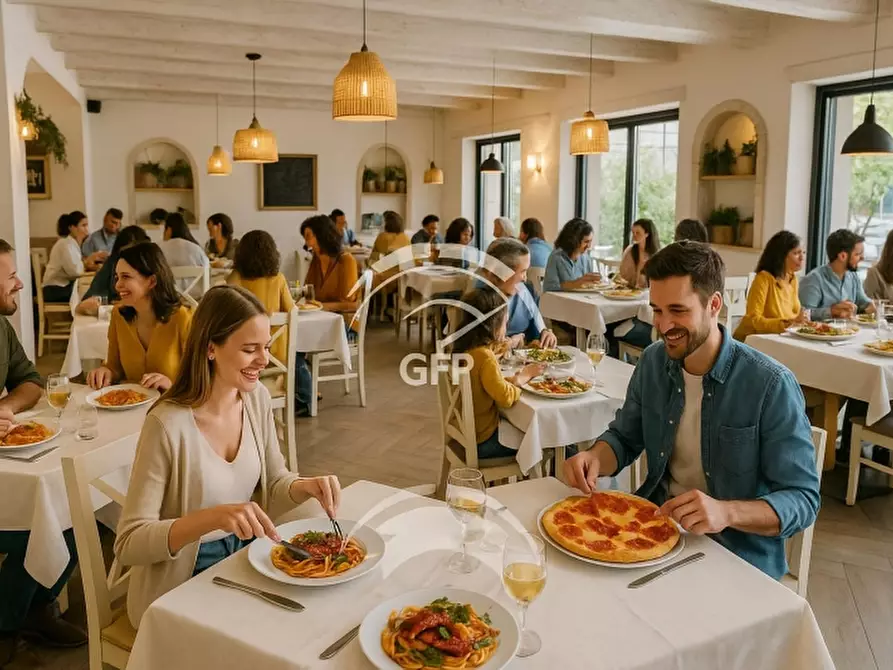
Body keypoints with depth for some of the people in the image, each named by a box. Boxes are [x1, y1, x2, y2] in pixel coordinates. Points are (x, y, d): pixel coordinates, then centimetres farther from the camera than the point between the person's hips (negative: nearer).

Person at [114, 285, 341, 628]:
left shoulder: (257, 398, -5)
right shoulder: (168, 424, -24)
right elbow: (128, 545, -21)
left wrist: (304, 486, -14)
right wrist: (213, 517, -36)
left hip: (244, 561, 6)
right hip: (179, 590, -6)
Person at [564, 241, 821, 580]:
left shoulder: (771, 386, -17)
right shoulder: (653, 362, 0)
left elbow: (802, 500, -16)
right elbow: (624, 439, 12)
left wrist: (727, 512, -34)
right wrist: (595, 458, -11)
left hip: (739, 555, -5)